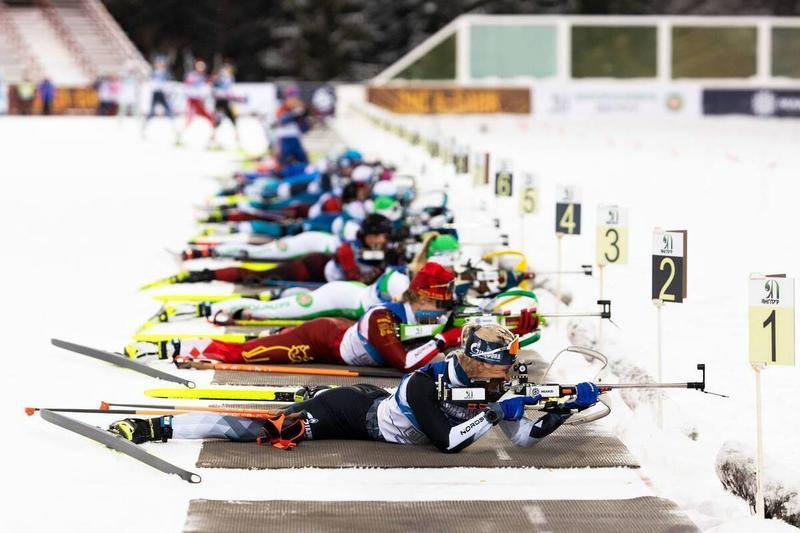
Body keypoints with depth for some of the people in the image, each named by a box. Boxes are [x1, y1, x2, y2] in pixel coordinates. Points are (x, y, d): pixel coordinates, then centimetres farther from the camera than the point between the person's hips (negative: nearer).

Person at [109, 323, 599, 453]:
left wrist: (566, 409, -17)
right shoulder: (427, 383, -31)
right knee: (265, 428, -11)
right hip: (351, 413, -7)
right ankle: (151, 427, -8)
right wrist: (494, 414, -34)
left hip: (374, 406, 7)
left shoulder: (488, 389, -9)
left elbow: (524, 436, -5)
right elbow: (447, 443, -35)